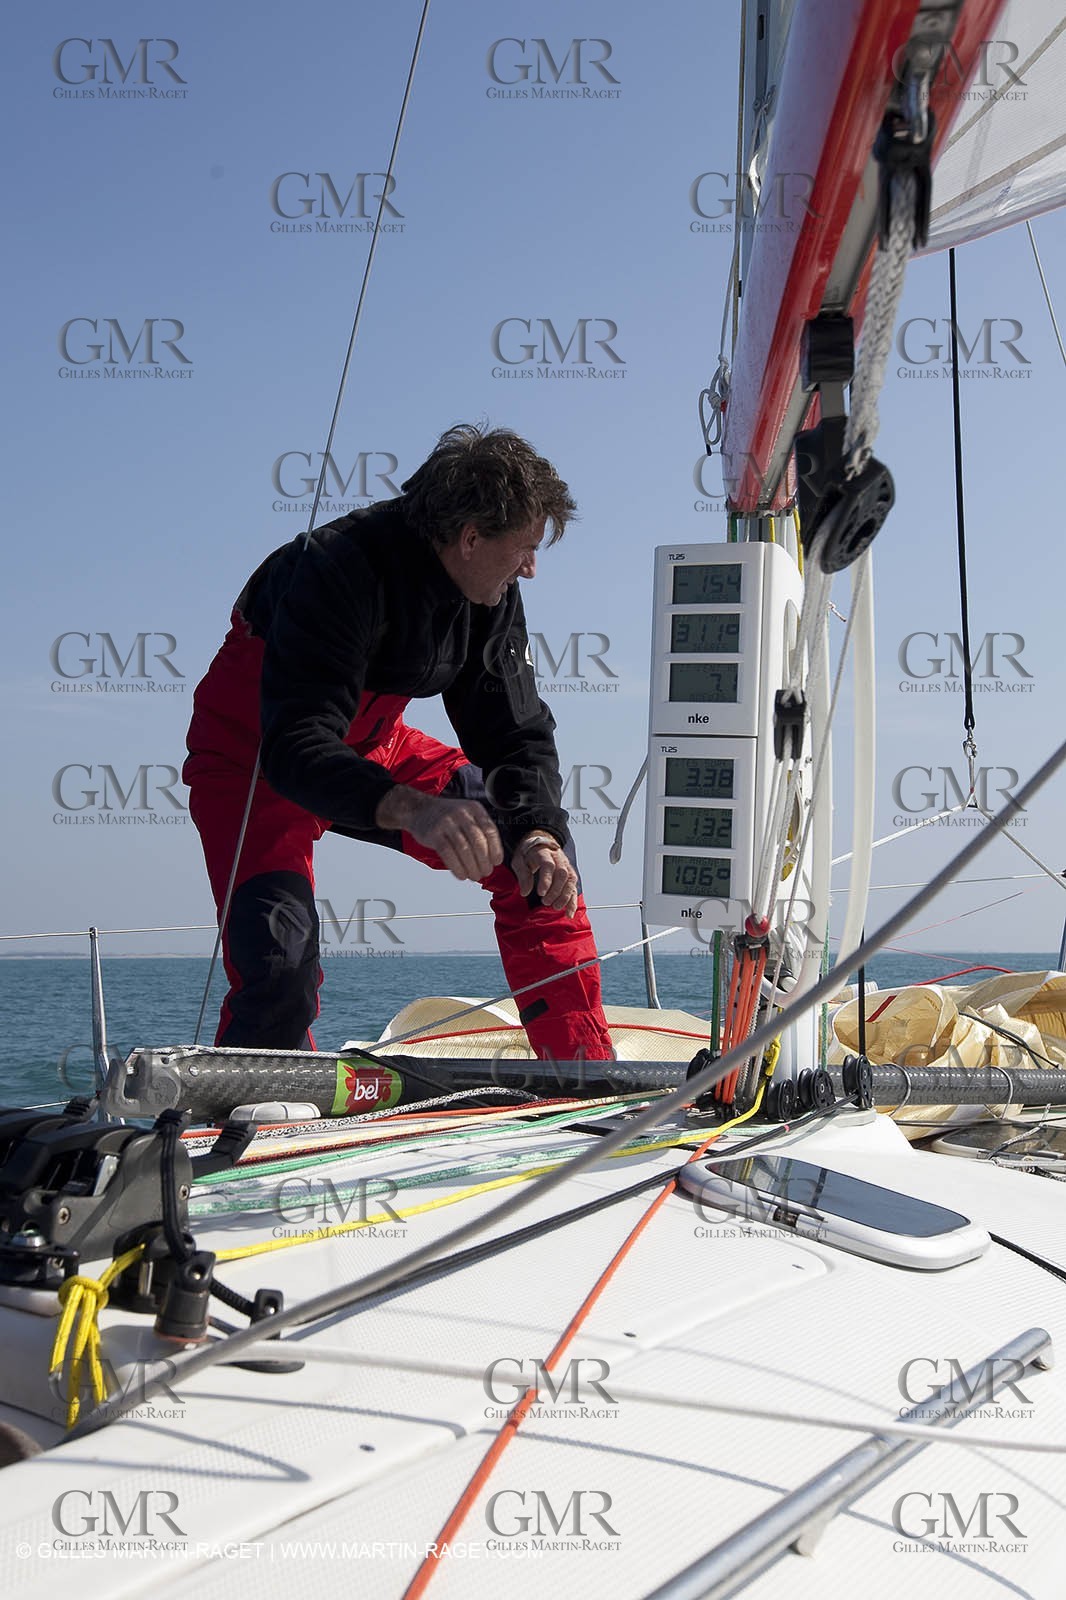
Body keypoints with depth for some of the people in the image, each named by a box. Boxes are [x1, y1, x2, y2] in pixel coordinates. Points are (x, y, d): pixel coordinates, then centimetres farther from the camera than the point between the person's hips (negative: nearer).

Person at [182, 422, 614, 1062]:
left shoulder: (493, 596, -9)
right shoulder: (338, 570, -32)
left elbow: (518, 734, -8)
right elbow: (296, 747, -40)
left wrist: (538, 832, -29)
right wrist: (414, 809, -56)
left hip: (371, 749, 7)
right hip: (255, 759, -6)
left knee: (543, 850, -3)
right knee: (280, 961, -27)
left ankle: (588, 1087, 5)